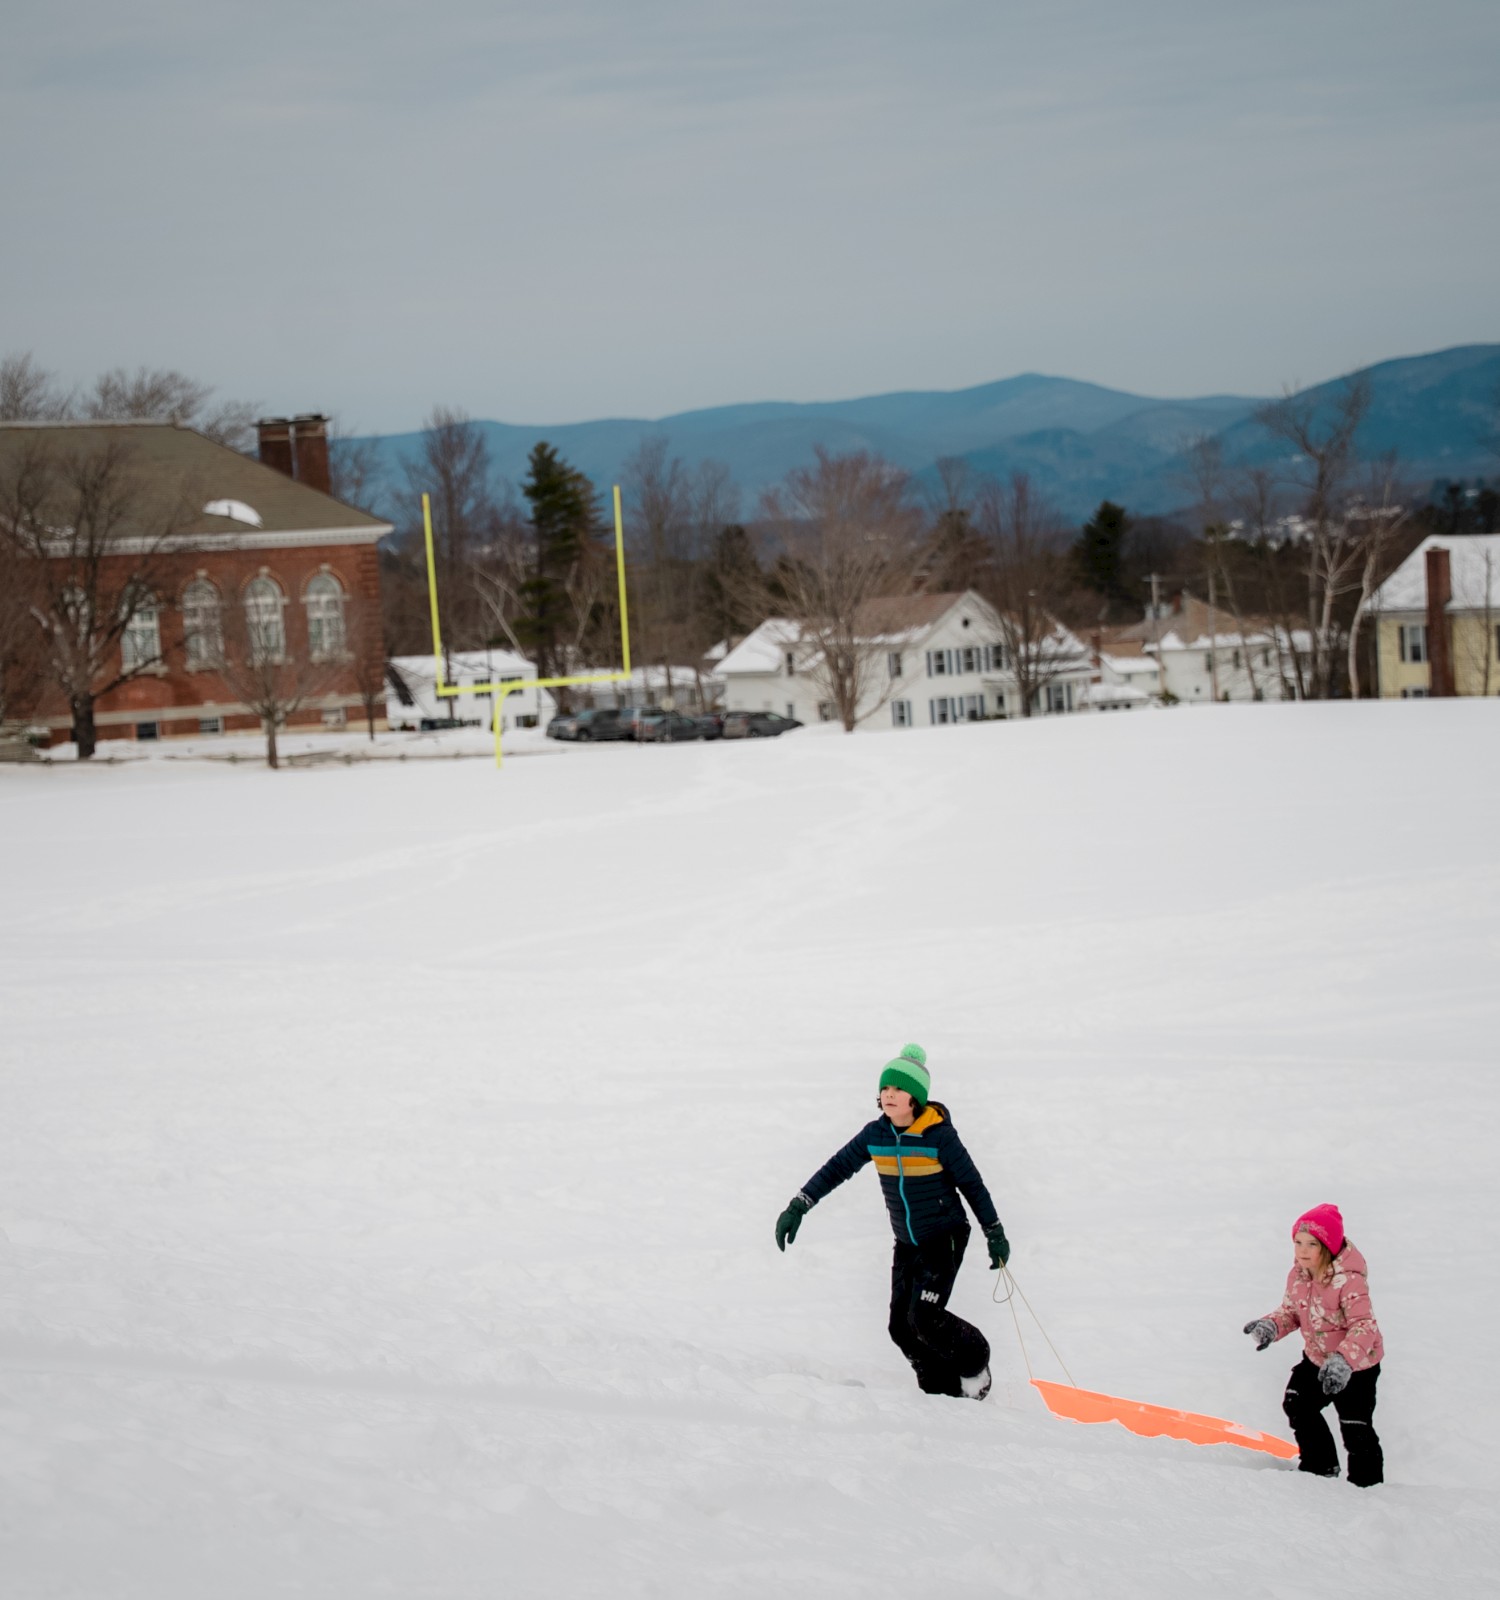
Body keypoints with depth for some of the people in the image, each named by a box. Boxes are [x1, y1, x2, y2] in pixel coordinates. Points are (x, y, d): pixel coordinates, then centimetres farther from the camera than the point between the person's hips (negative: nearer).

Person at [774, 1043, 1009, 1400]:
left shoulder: (939, 1135, -17)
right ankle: (944, 1390, 15)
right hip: (907, 1243, 6)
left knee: (924, 1317, -16)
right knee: (902, 1326, 0)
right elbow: (837, 1168, 2)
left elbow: (971, 1184, -8)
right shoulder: (875, 1134, -4)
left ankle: (974, 1363, 11)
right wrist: (798, 1207, -5)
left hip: (945, 1238, -6)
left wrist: (995, 1233, -4)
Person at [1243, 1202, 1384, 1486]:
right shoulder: (1298, 1275, -8)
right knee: (1297, 1404, 21)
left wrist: (1343, 1361, -53)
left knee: (1356, 1428, -7)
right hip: (1317, 1358, 8)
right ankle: (1320, 1465, 41)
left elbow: (1364, 1326, -39)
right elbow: (1291, 1310, 4)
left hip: (1357, 1364, -8)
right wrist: (1271, 1326, -19)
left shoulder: (1349, 1280, -33)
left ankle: (1367, 1484, 12)